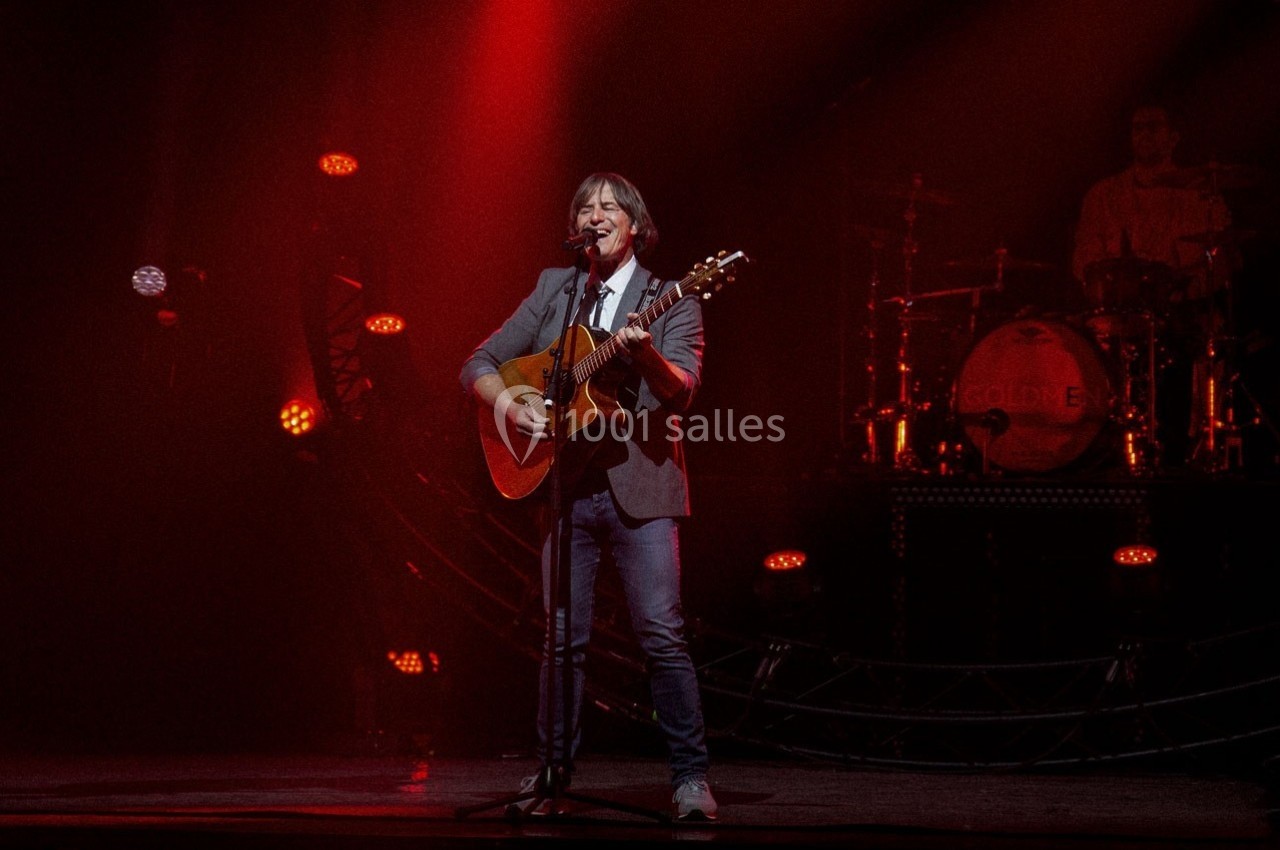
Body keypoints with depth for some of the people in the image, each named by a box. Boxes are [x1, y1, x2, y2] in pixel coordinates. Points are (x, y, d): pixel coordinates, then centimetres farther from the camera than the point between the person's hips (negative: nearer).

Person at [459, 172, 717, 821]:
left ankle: (690, 776, -3)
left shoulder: (669, 302, 4)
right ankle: (554, 768, 16)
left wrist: (646, 355, -32)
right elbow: (479, 365, 13)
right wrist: (514, 409, -6)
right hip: (566, 487, 3)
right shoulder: (554, 292, 13)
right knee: (562, 638, 5)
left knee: (661, 634, -9)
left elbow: (681, 390, -12)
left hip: (639, 486, -3)